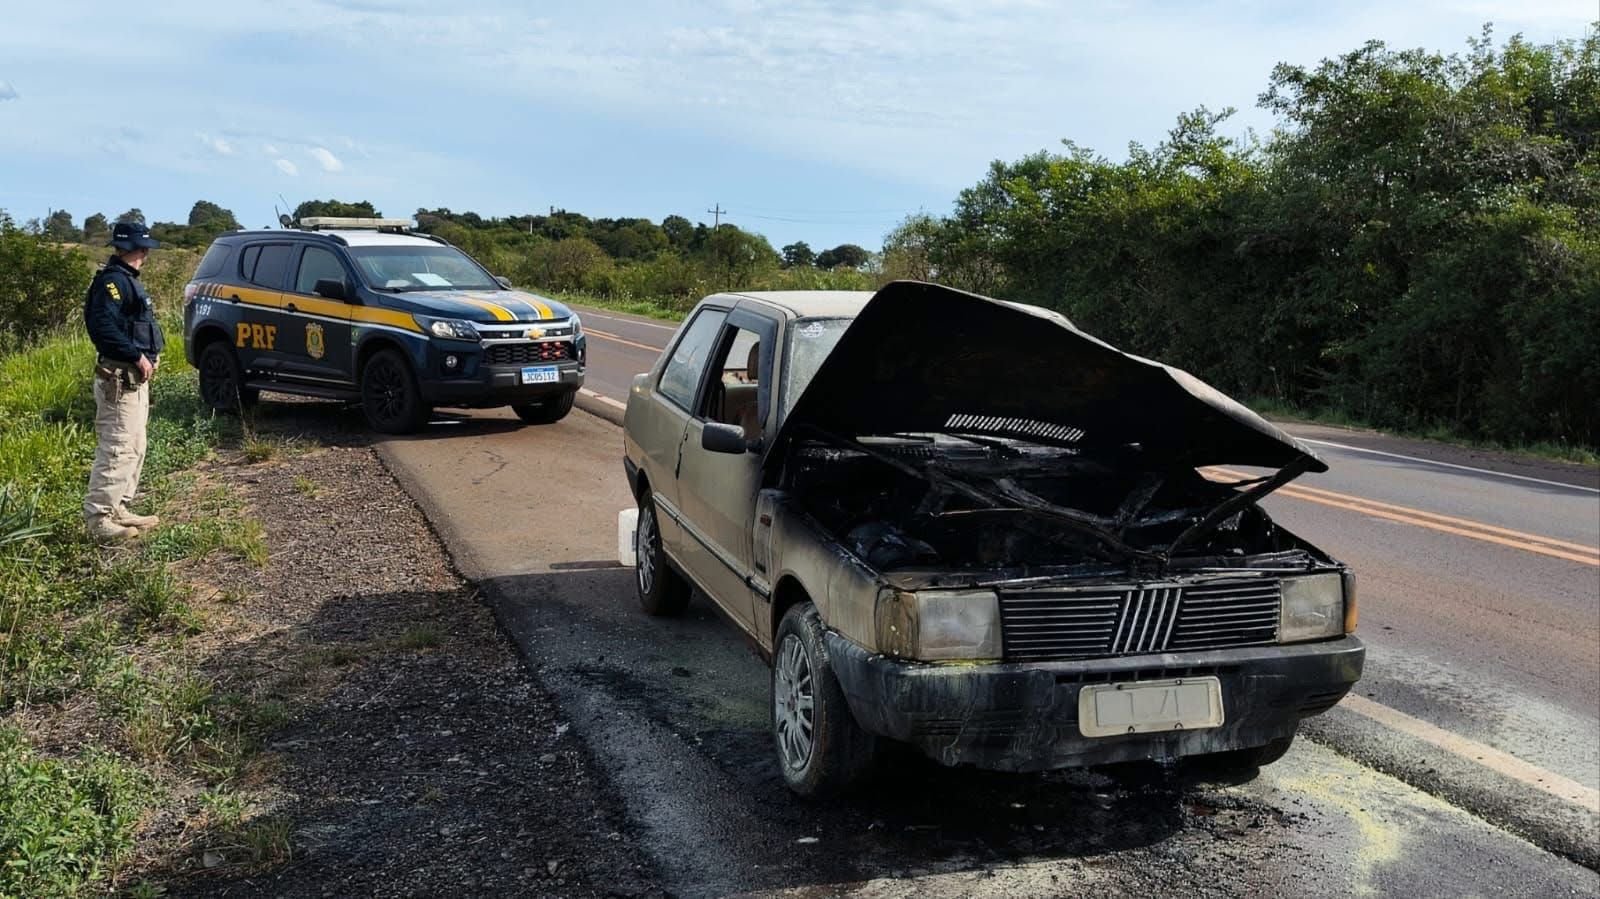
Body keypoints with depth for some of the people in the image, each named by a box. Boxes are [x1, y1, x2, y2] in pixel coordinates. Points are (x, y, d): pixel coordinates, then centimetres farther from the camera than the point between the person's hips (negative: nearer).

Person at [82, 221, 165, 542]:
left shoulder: (126, 279, 17)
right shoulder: (113, 280, -14)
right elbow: (101, 325, -25)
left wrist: (147, 355, 6)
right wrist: (137, 355, -21)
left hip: (135, 377, 11)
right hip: (120, 379, -11)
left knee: (134, 447, 15)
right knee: (118, 448, -11)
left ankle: (117, 509, 22)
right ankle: (98, 518, -8)